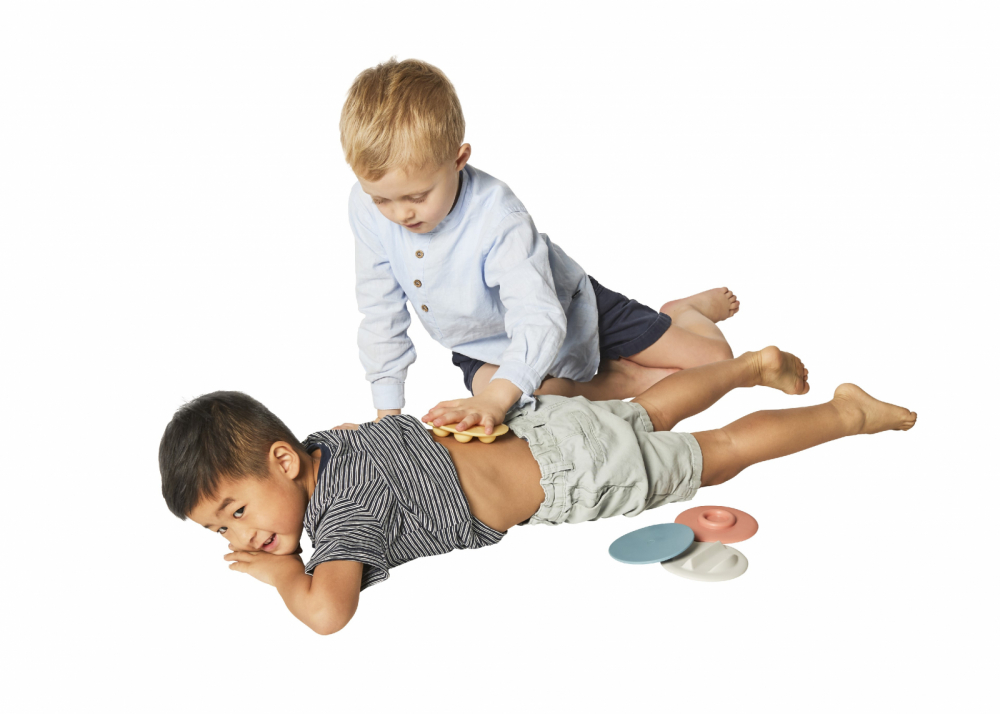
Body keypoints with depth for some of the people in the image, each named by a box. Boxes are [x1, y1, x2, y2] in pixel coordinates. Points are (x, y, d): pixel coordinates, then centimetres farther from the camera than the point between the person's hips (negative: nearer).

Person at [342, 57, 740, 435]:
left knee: (715, 358, -10)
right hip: (485, 347, 5)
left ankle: (684, 312, 29)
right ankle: (621, 381, -5)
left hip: (565, 311, -4)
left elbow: (539, 320, -44)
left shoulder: (498, 220, -37)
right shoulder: (367, 208, -23)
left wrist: (494, 399, -60)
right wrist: (388, 409, -11)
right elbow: (380, 312, -11)